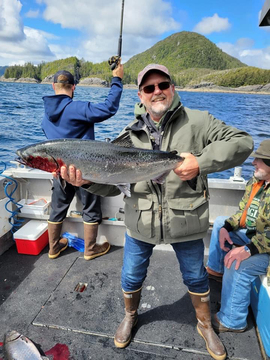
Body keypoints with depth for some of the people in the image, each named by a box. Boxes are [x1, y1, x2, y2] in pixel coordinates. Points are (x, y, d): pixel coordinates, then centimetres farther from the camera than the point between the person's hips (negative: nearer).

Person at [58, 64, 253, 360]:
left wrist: (201, 163, -24)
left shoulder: (197, 122, -7)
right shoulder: (130, 134, -1)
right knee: (131, 278, 19)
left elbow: (242, 142, -11)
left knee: (196, 278, 20)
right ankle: (130, 316, 53)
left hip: (185, 222, -1)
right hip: (140, 224, 2)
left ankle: (205, 325, 50)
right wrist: (87, 179, -26)